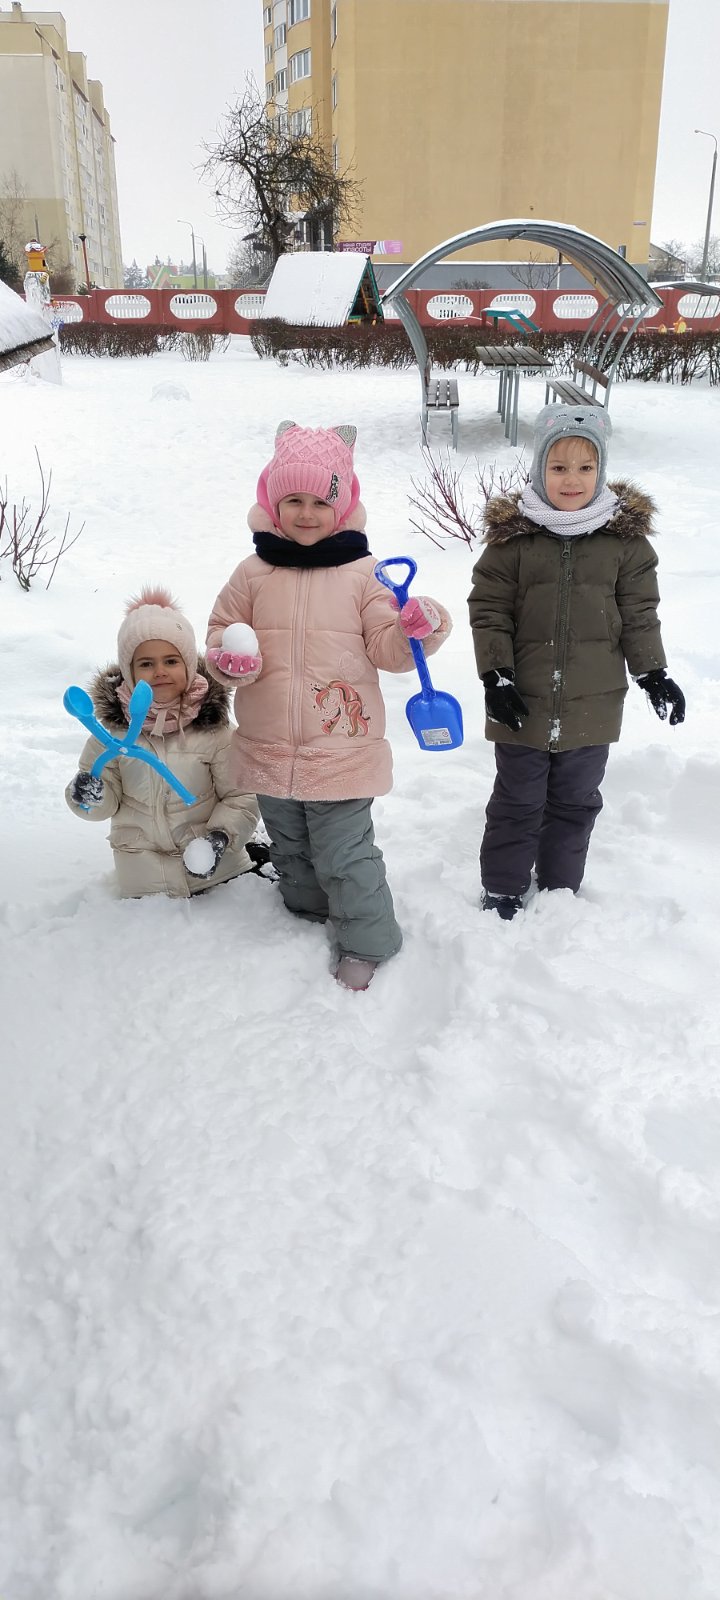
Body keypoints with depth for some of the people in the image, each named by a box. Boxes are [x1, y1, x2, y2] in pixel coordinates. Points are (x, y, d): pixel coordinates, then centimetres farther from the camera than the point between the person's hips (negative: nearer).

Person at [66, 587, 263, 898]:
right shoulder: (114, 726, -9)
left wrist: (219, 839, -24)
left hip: (214, 864, -1)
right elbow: (110, 799, -2)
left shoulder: (211, 724, -14)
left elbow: (240, 797, -10)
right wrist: (90, 798, -23)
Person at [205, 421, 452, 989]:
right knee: (292, 851, 21)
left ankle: (368, 942, 22)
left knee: (344, 856, 3)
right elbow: (222, 627, 9)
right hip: (269, 748, 4)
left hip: (342, 747, -4)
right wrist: (227, 655, -13)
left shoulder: (360, 574, -6)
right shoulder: (255, 574, 0)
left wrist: (420, 627, -26)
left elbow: (387, 647, -6)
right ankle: (310, 919, 43)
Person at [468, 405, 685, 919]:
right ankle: (502, 893, 25)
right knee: (517, 804, 10)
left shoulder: (626, 537, -2)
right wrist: (496, 675, -11)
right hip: (523, 702, -2)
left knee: (575, 802, 16)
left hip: (592, 703, 2)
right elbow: (488, 610, -5)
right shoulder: (512, 535, -7)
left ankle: (560, 890, 33)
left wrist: (653, 673, 0)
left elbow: (640, 614, 4)